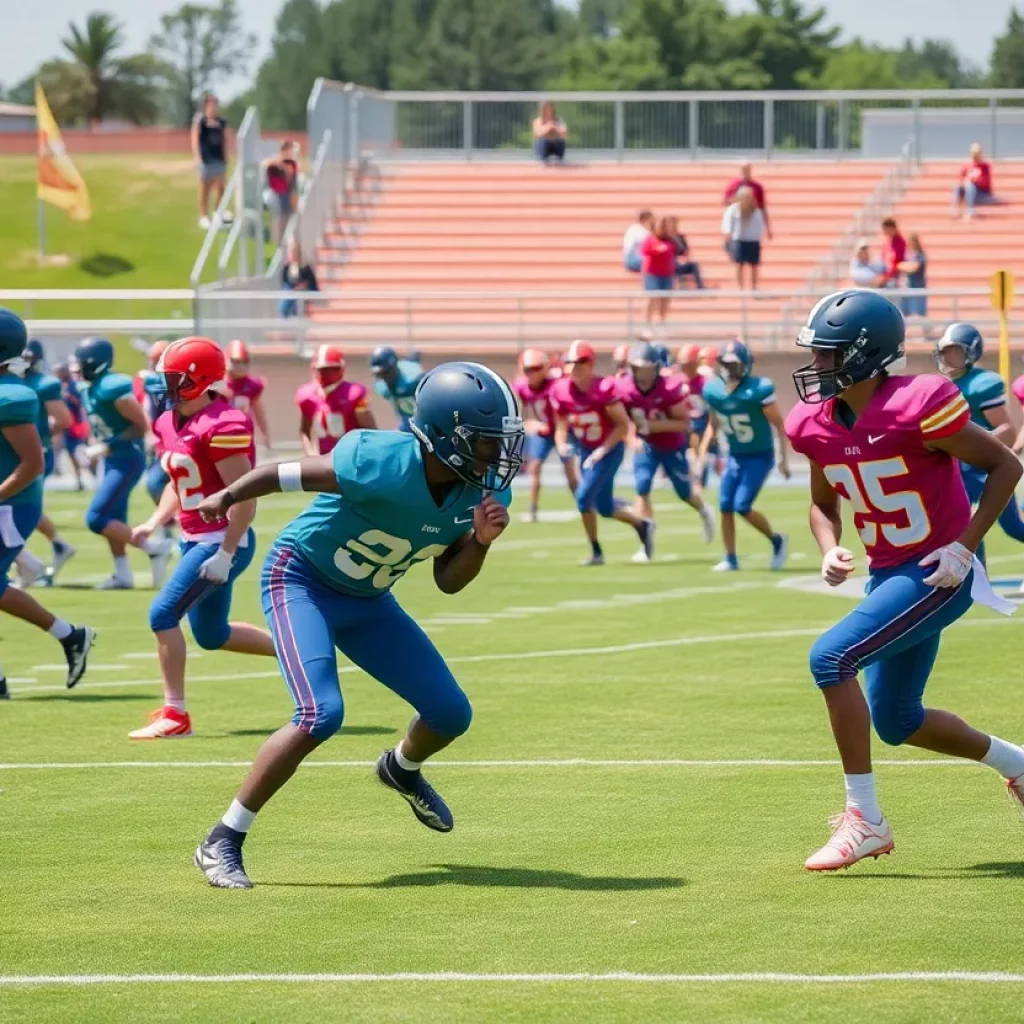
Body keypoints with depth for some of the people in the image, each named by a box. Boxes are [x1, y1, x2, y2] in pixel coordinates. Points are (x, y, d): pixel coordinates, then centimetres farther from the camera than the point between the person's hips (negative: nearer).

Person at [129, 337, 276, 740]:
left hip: (222, 542, -10)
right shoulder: (171, 423, 8)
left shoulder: (221, 427, -21)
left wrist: (225, 554, -22)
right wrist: (154, 523, 7)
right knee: (211, 635, 16)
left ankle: (175, 715, -7)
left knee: (163, 613, -14)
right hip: (195, 539, 10)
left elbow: (244, 496, -21)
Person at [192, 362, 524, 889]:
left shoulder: (483, 490, -11)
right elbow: (295, 473, -18)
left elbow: (448, 582, -2)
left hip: (367, 600, 7)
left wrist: (480, 541, -21)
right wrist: (227, 497, -8)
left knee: (451, 713, 5)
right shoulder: (384, 463, -33)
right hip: (301, 579, -7)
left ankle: (401, 769, 43)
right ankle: (222, 842, -16)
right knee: (321, 714, -26)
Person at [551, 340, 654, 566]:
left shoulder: (604, 389, -24)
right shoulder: (561, 390, -8)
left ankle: (596, 551, 0)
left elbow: (623, 425, -17)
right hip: (586, 450, 6)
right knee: (604, 507, 11)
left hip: (610, 449, -6)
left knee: (584, 496, -15)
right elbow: (561, 425, 5)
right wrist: (561, 445, -15)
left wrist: (602, 450, -23)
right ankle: (643, 525, 36)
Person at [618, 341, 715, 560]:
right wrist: (633, 437, -20)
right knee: (642, 488, -14)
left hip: (673, 446, -2)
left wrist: (654, 425, -32)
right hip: (647, 445, 2)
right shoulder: (624, 388, -17)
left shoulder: (670, 388, -27)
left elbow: (684, 423, -22)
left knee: (684, 493, 11)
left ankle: (704, 512, 47)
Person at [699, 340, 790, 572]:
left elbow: (779, 425, -15)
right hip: (735, 457, 6)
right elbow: (713, 425, 13)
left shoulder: (758, 390, -22)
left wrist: (784, 458, -17)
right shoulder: (714, 390, -5)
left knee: (742, 506, -14)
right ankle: (730, 559, 11)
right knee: (725, 507, -1)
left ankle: (777, 540, 8)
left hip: (760, 457, -6)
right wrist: (702, 454, 8)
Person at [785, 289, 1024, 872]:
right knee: (896, 721, 14)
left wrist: (965, 546, -17)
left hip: (939, 573, -8)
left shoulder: (916, 406, -21)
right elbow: (824, 504, 17)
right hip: (890, 574, 8)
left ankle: (864, 820, -16)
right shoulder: (817, 424, 0)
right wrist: (831, 551, -3)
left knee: (832, 657, -22)